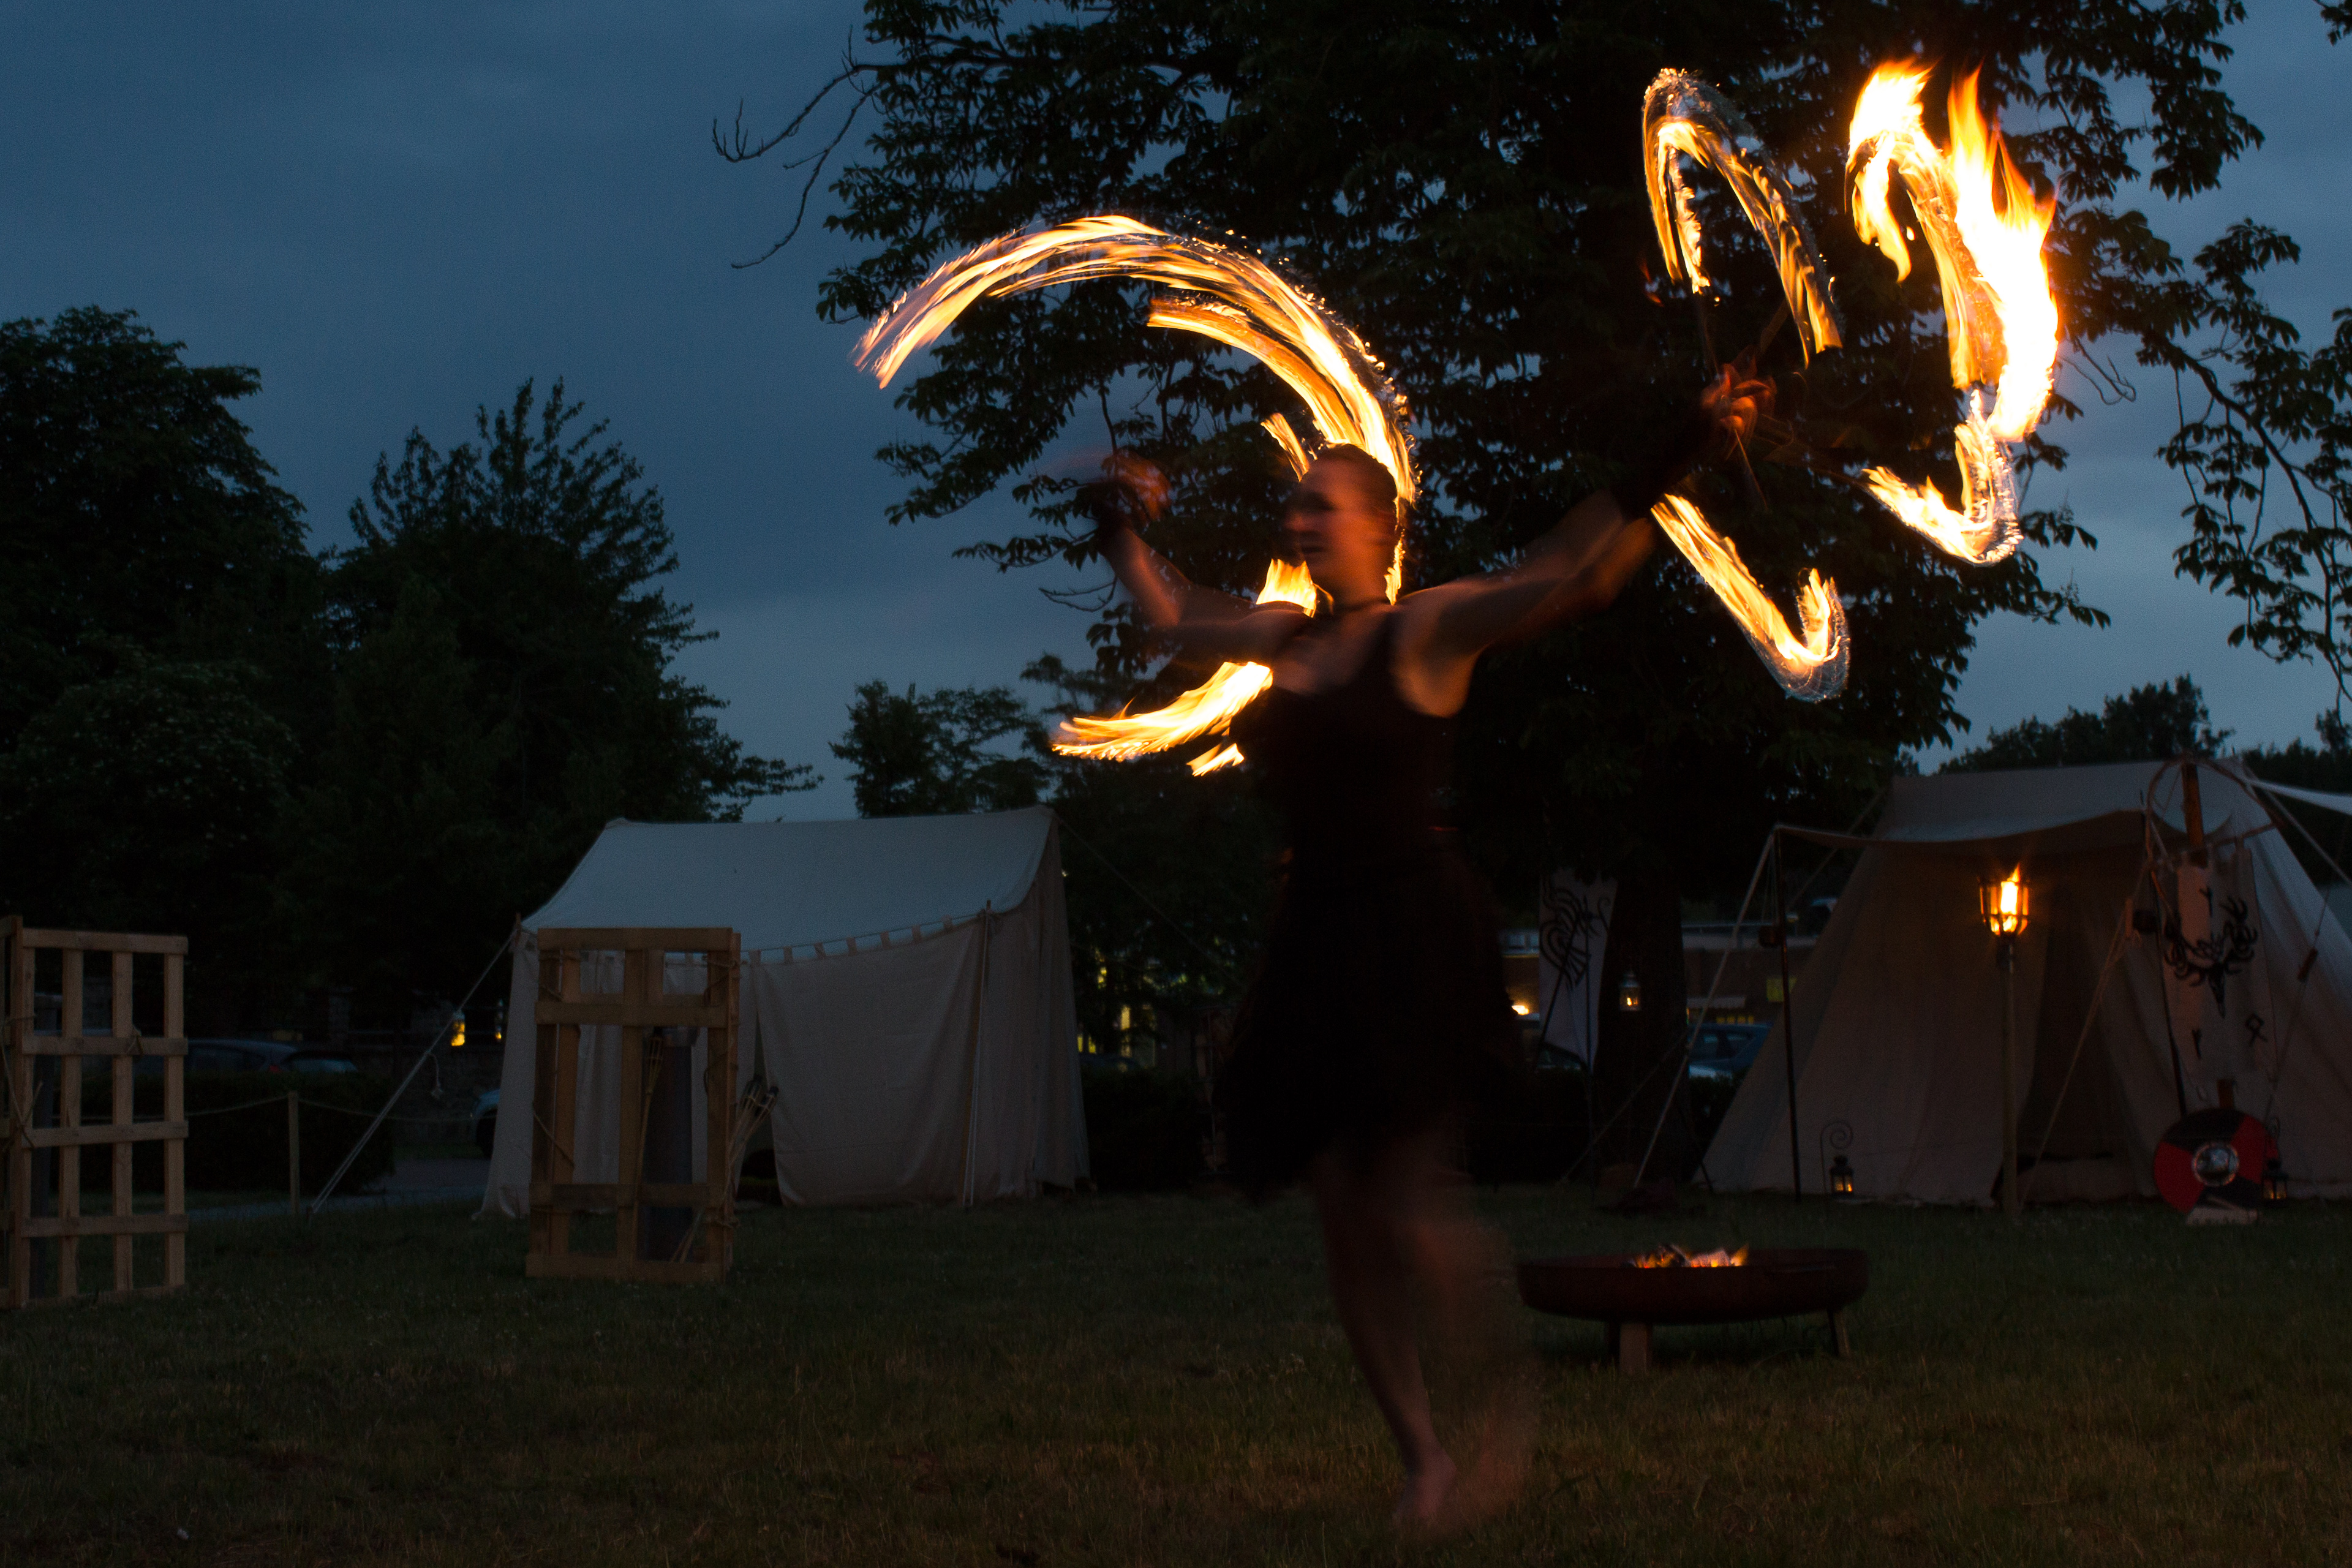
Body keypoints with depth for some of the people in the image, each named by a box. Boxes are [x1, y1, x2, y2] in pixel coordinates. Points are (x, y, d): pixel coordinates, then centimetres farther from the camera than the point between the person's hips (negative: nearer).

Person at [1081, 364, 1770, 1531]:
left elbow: (1581, 577, -14)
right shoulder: (1286, 638, 14)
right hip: (1316, 944, 7)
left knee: (1408, 1202, -14)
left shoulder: (1427, 630, -4)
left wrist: (1673, 463, -22)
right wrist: (1121, 531, 37)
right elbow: (1174, 618, 33)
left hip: (1411, 941, -7)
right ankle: (1420, 1455, 14)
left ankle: (1506, 1397, 9)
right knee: (1343, 1213, 4)